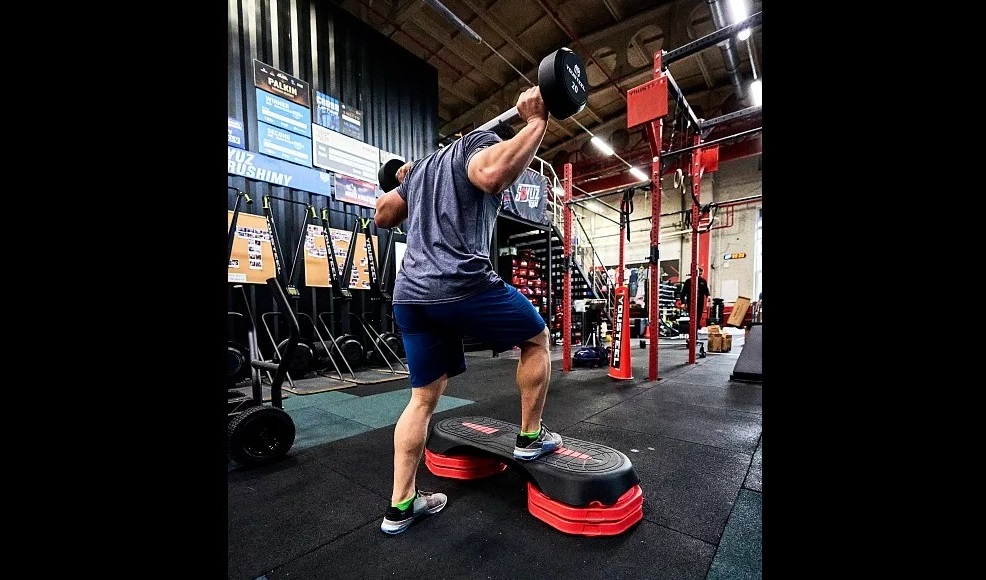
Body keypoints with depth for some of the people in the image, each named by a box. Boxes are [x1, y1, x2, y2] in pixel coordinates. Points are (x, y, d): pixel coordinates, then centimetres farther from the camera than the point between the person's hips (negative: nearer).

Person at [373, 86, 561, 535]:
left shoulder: (424, 165, 30)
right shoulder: (482, 141, 7)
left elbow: (382, 217, 31)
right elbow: (492, 174, -20)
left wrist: (403, 183, 48)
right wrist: (536, 121, -8)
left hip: (410, 294, 8)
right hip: (461, 285, -8)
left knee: (424, 397, 17)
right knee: (537, 338, 16)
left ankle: (401, 505, 27)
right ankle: (530, 438, 26)